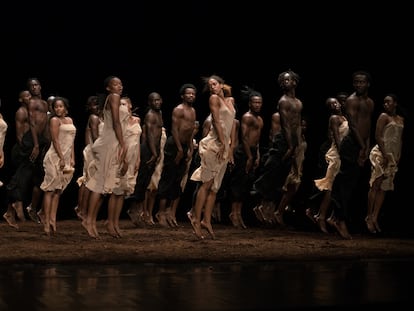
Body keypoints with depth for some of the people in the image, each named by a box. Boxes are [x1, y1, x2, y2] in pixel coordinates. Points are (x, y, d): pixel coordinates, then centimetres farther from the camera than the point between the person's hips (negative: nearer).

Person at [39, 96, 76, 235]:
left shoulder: (69, 120, 16)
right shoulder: (54, 120, -5)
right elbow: (55, 141, -11)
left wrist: (72, 158, 8)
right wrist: (62, 158, -16)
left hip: (66, 158, 7)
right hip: (55, 157, -7)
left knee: (58, 190, 6)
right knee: (50, 189, -7)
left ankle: (52, 219, 7)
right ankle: (46, 221, -7)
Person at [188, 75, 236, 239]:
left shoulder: (230, 100, 18)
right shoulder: (214, 98, -1)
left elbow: (232, 123, 16)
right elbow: (217, 121, -10)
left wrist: (231, 147, 9)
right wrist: (223, 143, -16)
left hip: (225, 146, 7)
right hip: (214, 144, -7)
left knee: (215, 186, 6)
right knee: (206, 183, -9)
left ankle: (206, 220, 8)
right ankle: (196, 219, -7)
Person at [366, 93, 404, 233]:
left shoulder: (401, 119, 15)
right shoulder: (384, 117, -3)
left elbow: (400, 139, 18)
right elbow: (378, 136, -11)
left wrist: (398, 156, 8)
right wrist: (385, 154, -17)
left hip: (393, 156, 6)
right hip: (381, 153, -6)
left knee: (384, 187, 4)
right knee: (376, 185, -9)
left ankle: (375, 218, 5)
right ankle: (369, 216, -5)